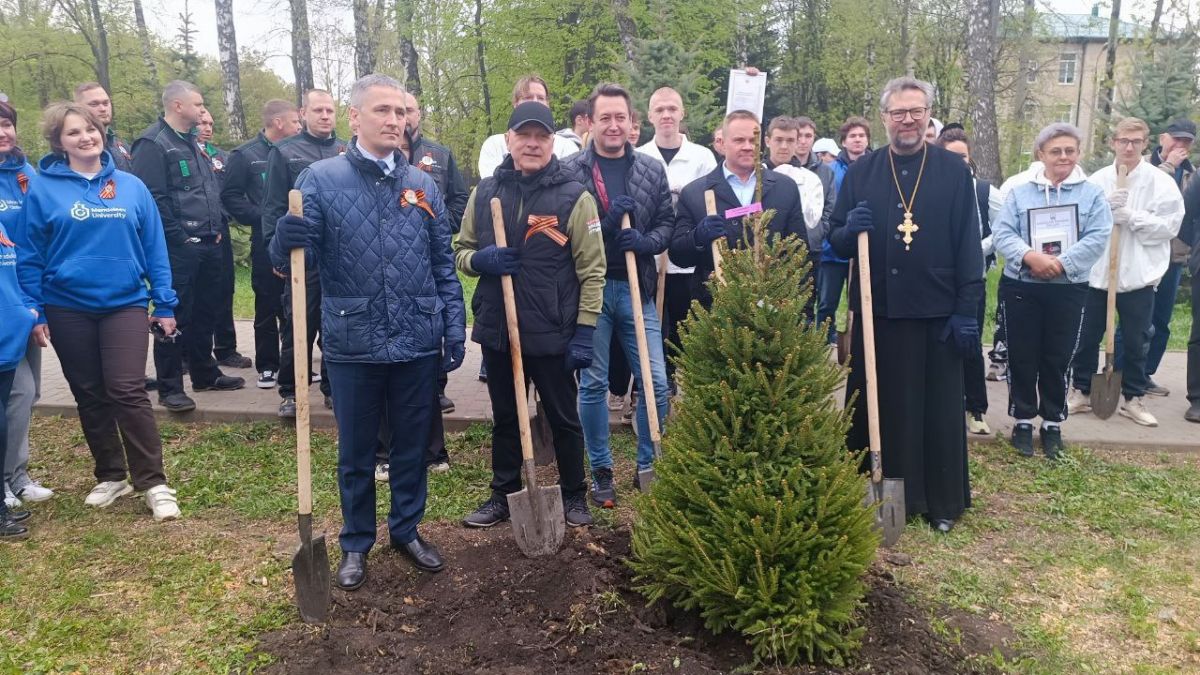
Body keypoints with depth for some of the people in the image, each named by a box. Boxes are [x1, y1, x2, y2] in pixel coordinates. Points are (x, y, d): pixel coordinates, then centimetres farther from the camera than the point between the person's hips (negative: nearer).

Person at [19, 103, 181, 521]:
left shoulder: (132, 187, 2)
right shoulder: (43, 189, -2)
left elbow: (155, 247, 4)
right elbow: (29, 256, 0)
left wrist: (165, 303, 1)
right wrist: (35, 312, -3)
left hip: (125, 303, -1)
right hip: (68, 309, 1)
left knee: (128, 392, -8)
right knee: (90, 396, 11)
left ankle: (153, 482, 0)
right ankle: (110, 475, 26)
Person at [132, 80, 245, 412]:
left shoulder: (193, 143, 18)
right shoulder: (153, 144, -11)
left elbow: (213, 189, 23)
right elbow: (153, 199, -18)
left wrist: (217, 228, 12)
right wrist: (180, 238, -17)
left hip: (208, 244, 9)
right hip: (178, 248, -9)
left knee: (205, 312, 16)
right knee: (174, 316, -2)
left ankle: (205, 374, 29)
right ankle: (170, 387, 6)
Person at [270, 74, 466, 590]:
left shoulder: (423, 186, 6)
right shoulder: (321, 179, -4)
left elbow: (443, 264, 10)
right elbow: (286, 259, -7)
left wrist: (455, 328, 3)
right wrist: (286, 240, -30)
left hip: (417, 344, 3)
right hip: (353, 345, -2)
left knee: (413, 445, 15)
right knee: (355, 451, 12)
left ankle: (407, 529, 35)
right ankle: (356, 543, 31)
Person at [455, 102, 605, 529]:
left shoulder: (574, 197, -7)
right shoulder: (485, 192, 4)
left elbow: (591, 270, -7)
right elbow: (461, 252, 11)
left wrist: (584, 331, -12)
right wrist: (480, 259, -13)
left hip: (553, 333, -3)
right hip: (497, 329, 4)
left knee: (563, 418, 12)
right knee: (504, 419, 17)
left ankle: (573, 495, 29)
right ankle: (503, 495, 33)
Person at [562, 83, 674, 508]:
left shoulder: (652, 170, 7)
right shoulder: (571, 172, -2)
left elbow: (667, 224, 7)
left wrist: (645, 241, -14)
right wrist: (606, 221, -18)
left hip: (637, 288, 2)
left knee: (655, 382, 3)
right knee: (593, 384, 6)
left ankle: (648, 466, 22)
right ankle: (601, 471, 21)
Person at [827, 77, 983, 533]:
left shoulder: (954, 172, 3)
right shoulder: (860, 173, 7)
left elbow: (969, 246, 0)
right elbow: (836, 243, 9)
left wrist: (967, 310, -7)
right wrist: (850, 230, -15)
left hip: (937, 312, -1)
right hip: (876, 310, 2)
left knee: (938, 409, 7)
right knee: (876, 407, 8)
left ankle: (942, 500, 20)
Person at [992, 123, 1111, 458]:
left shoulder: (1092, 194, 3)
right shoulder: (1019, 192, 4)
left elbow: (1097, 239, -7)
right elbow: (1002, 233, -6)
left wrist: (1061, 263, -21)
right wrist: (1029, 256, -23)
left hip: (1069, 290, 0)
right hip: (1020, 287, 0)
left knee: (1057, 360, 7)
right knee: (1022, 358, 6)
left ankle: (1053, 425, 21)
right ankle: (1023, 422, 19)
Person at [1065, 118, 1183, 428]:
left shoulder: (1160, 181, -3)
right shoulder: (1097, 180, 1)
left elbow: (1170, 225, -8)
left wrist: (1130, 217, -17)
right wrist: (1104, 207, -17)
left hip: (1138, 274, -1)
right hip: (1096, 271, 1)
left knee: (1135, 342, 9)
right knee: (1086, 338, 9)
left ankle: (1133, 399, 23)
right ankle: (1080, 392, 24)